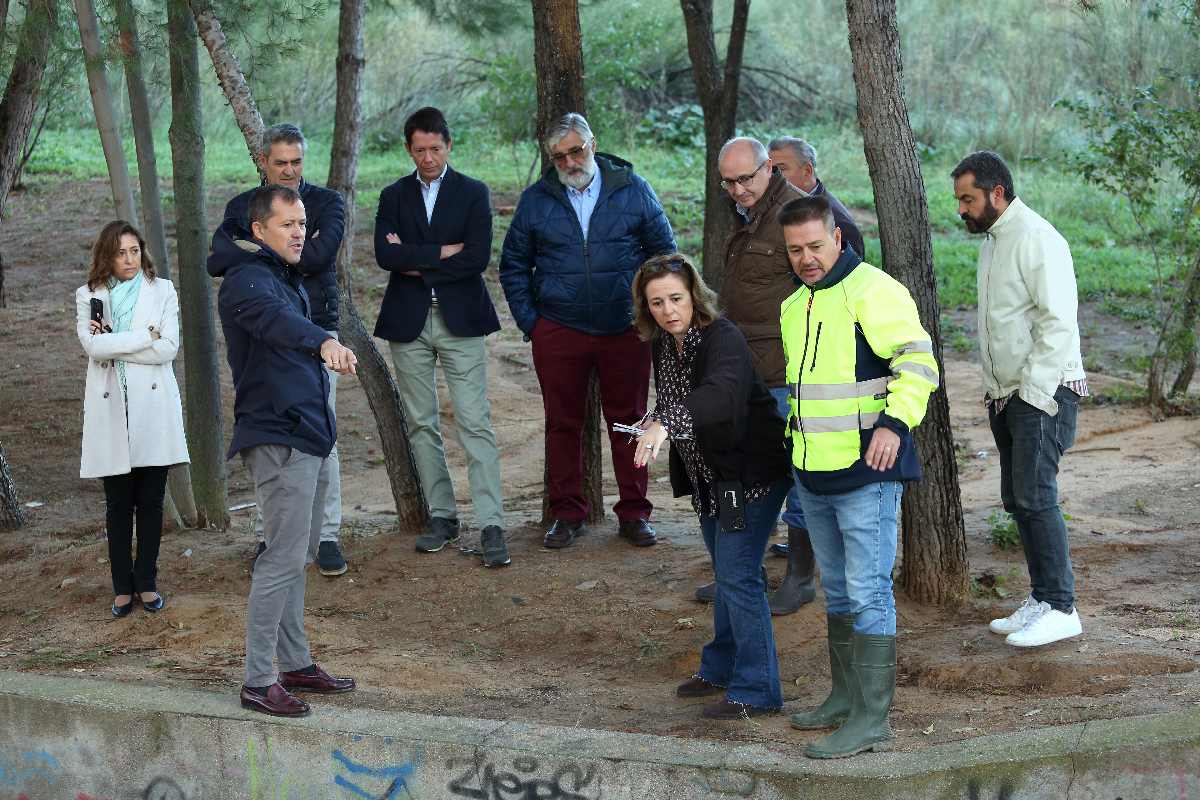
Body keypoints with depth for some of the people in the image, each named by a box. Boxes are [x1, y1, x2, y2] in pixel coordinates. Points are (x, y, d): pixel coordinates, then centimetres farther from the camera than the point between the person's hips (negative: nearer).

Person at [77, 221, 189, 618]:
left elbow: (168, 348, -9)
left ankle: (146, 582, 15)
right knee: (118, 505, 4)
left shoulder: (162, 291, 4)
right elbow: (92, 346, -11)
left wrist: (112, 342, -10)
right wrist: (145, 336, -11)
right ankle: (123, 588, 11)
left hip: (153, 408, 0)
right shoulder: (88, 296, 6)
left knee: (151, 502, 4)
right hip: (110, 410, 0)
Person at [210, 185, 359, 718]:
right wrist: (325, 342, -55)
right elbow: (276, 318, -37)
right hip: (278, 439, -10)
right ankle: (258, 681, -7)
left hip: (311, 438, 10)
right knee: (284, 561, -11)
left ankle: (296, 664, 24)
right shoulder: (247, 279, -15)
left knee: (297, 558, 15)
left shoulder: (287, 276, 17)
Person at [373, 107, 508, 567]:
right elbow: (385, 254, -7)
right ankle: (441, 516, 17)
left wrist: (416, 264, -7)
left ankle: (491, 526, -11)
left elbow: (477, 257, -10)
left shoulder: (473, 194, 3)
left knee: (475, 422, -9)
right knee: (421, 424, 7)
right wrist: (443, 252, -12)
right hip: (408, 323, 3)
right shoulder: (393, 197, 10)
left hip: (459, 321, -3)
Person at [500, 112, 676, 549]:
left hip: (625, 330, -1)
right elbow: (513, 264, 13)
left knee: (629, 421, 5)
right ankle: (567, 514, 16)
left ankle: (634, 513, 14)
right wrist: (529, 321, 5)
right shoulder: (536, 200, 5)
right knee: (562, 425, 5)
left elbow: (664, 252, 8)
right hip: (558, 332, 1)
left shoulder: (632, 190, 2)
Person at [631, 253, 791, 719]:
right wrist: (653, 424, -3)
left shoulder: (722, 339, -27)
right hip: (709, 475, 9)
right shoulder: (662, 343, -1)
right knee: (725, 571, 21)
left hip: (752, 471, -9)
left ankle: (757, 691, -1)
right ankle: (721, 668, 36)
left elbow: (720, 393, -48)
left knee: (738, 574, -10)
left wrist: (666, 425, -61)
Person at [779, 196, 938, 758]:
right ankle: (846, 698, 28)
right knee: (837, 590, 17)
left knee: (868, 592, -8)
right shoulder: (794, 305, 15)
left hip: (867, 471, -9)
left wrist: (894, 422, -29)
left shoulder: (872, 290, -12)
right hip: (813, 474, 9)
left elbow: (918, 361, -19)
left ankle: (871, 721, -6)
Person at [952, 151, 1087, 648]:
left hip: (1044, 391, -10)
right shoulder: (991, 241, 16)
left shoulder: (1037, 238, -14)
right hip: (1007, 394, 10)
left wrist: (1033, 391, -19)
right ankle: (1041, 598, 17)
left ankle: (1060, 608, -8)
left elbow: (1058, 322, -19)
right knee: (1016, 498, 10)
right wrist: (992, 387, 16)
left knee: (1035, 496, -12)